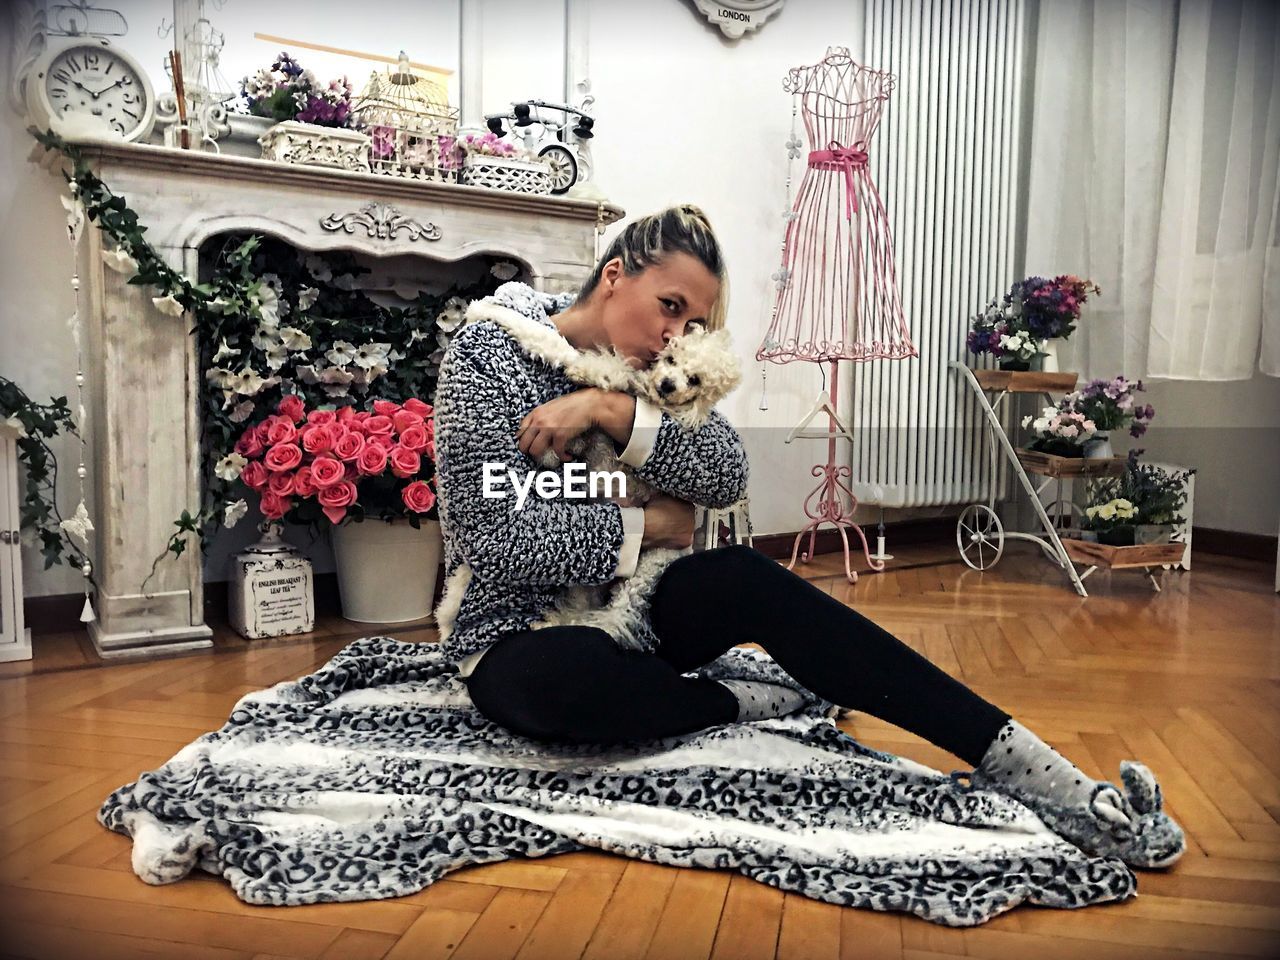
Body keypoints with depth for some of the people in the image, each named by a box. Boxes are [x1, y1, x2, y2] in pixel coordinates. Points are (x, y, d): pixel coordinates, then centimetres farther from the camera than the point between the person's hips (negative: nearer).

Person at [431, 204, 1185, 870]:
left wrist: (610, 411, -23)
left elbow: (726, 476, -12)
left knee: (748, 580, -27)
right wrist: (648, 526, -15)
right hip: (523, 641, -4)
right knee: (573, 676, -40)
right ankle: (739, 705, -11)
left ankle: (1017, 762, -29)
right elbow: (500, 537, -21)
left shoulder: (648, 370, 5)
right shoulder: (490, 353, -12)